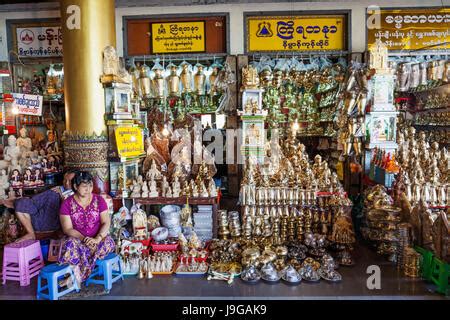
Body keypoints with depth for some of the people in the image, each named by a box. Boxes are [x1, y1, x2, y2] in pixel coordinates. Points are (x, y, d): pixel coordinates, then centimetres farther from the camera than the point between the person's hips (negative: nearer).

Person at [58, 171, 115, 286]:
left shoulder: (99, 200, 0)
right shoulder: (67, 203, -4)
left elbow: (106, 223, -6)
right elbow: (68, 229, -8)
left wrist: (97, 239, -24)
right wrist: (84, 239, -23)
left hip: (97, 238, 2)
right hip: (77, 239, -2)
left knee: (109, 243, -31)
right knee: (70, 244, -36)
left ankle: (77, 275, -22)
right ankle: (77, 274, -17)